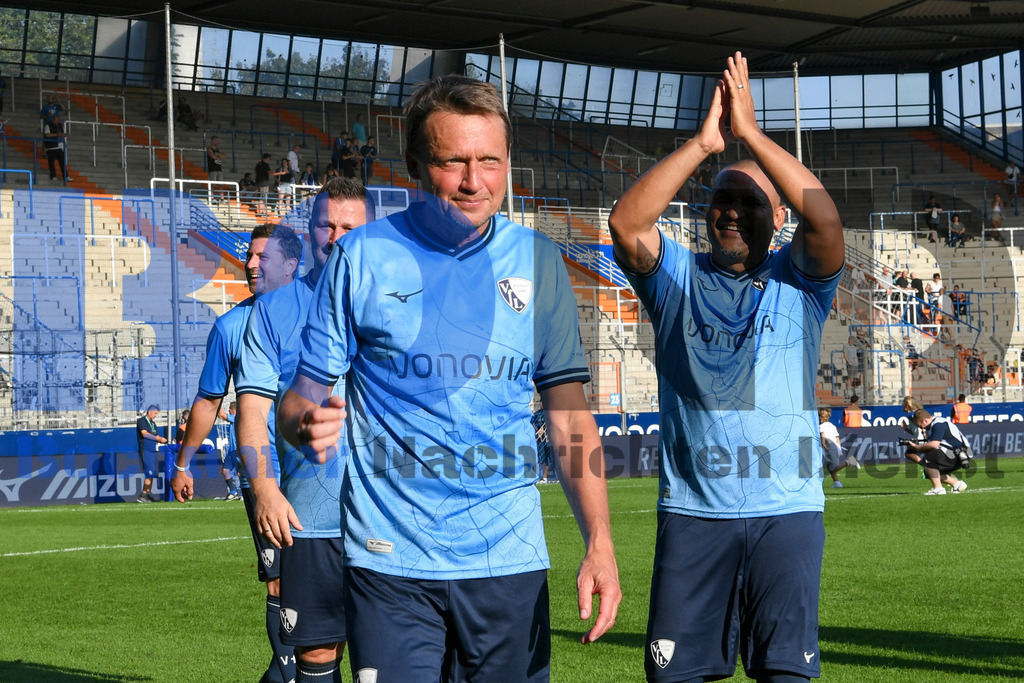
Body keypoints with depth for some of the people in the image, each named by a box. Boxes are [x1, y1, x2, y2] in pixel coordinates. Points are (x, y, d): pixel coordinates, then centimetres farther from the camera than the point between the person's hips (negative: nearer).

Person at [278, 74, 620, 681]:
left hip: (510, 561, 2)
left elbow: (569, 414, 7)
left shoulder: (538, 261, 6)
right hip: (391, 561, -2)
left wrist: (600, 541, -2)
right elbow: (305, 395, 1)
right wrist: (308, 425, -24)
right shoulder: (362, 257, -1)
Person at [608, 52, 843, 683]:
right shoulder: (677, 277, 10)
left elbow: (826, 220, -13)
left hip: (787, 510, -1)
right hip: (691, 509, 1)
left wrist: (751, 134, -15)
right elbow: (627, 223, -8)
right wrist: (704, 142, -14)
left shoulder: (799, 280, 8)